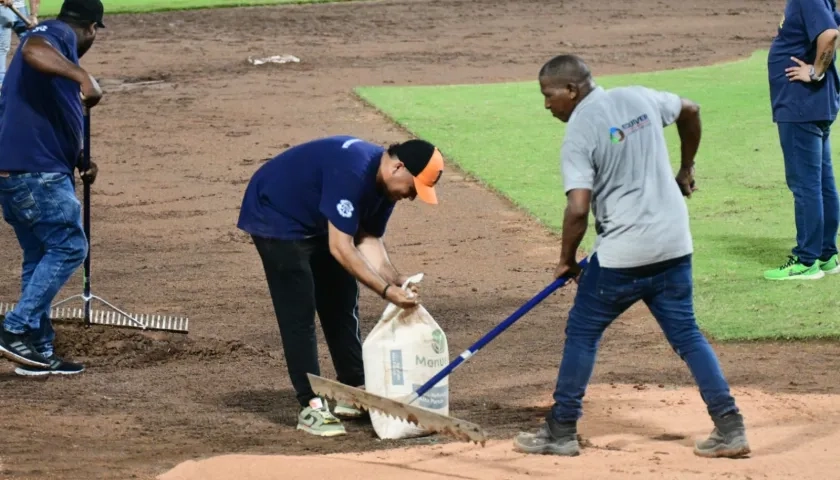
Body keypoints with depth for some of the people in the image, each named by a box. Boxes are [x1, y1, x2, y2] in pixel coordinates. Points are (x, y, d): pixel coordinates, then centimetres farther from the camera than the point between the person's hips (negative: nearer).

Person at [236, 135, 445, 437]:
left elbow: (368, 240, -4)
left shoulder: (385, 182, -7)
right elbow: (340, 248, -36)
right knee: (299, 312, -14)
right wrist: (386, 291, -37)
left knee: (342, 303, 11)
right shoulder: (351, 173, -36)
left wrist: (396, 279, -20)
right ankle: (311, 407, -15)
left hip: (315, 222, 10)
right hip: (275, 217, -10)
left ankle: (354, 392, 20)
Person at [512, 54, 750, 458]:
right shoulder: (639, 98, 6)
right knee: (686, 334, 11)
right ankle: (730, 428, 2)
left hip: (622, 256, -6)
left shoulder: (579, 134, -12)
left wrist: (566, 259, -4)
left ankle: (561, 432, 15)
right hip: (674, 244, 6)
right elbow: (690, 111, 23)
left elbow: (578, 209, -20)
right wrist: (686, 168, 37)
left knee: (582, 332, 10)